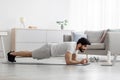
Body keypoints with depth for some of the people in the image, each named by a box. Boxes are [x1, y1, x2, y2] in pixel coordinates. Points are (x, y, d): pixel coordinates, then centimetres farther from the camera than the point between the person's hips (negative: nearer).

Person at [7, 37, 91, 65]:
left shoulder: (76, 47, -2)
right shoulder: (71, 46, -32)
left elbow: (74, 59, 9)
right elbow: (68, 61, -40)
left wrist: (81, 60, -9)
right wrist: (80, 62, -37)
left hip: (50, 50, 9)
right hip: (48, 49, -9)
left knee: (31, 54, 22)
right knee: (30, 54, 5)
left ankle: (13, 53, 36)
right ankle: (12, 54, 21)